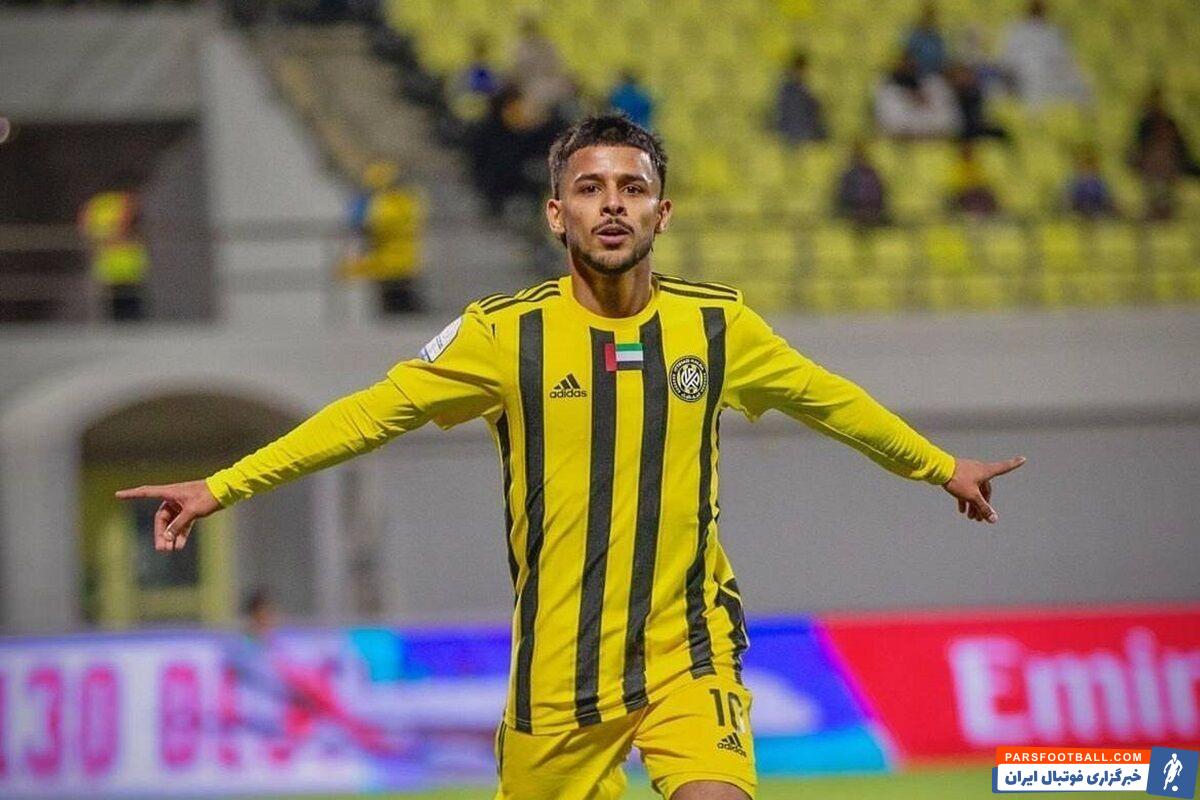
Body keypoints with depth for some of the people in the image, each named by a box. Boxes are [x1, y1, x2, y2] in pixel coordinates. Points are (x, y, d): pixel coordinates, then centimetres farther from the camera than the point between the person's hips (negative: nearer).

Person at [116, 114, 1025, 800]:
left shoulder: (720, 326, 2)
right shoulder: (505, 334, -4)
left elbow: (829, 399, 19)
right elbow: (371, 413, 0)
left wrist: (942, 467, 31)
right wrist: (222, 487, -5)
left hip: (688, 657, 1)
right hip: (557, 672, 0)